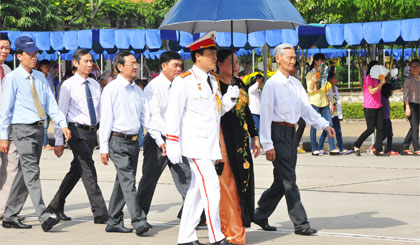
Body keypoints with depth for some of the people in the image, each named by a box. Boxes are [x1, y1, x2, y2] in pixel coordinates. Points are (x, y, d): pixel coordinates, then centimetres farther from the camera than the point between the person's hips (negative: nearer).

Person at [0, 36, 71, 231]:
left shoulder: (40, 77, 13)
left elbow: (51, 103, 12)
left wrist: (62, 124, -1)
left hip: (39, 128, 7)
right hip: (23, 129, -7)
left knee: (25, 173, 10)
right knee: (32, 172, -14)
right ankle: (43, 217, -22)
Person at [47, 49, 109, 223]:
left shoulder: (95, 85, 12)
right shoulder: (68, 85, -6)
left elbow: (100, 110, 18)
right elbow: (61, 113, -6)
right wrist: (59, 141, -9)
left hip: (92, 132, 7)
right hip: (77, 131, -6)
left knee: (76, 170, 14)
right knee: (88, 171, -10)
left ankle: (56, 205, 28)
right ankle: (100, 214, -11)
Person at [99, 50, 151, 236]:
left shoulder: (137, 90, 15)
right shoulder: (112, 89, -4)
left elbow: (145, 117, 18)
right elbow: (106, 119, -6)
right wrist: (104, 147, -9)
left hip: (134, 141, 7)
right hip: (118, 140, -7)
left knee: (123, 182, 10)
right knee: (128, 181, -14)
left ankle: (114, 222, 17)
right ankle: (139, 221, -20)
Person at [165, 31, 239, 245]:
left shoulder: (212, 80, 15)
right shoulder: (184, 81, -9)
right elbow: (173, 114, -11)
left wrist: (229, 98, 1)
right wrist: (173, 145, -15)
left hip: (210, 144, 8)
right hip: (195, 144, -8)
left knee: (197, 190, 11)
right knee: (211, 187, -11)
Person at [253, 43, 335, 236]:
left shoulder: (296, 84, 13)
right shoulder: (272, 84, -9)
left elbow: (306, 108, 14)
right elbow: (265, 114, -11)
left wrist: (324, 125, -1)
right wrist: (268, 145, -15)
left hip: (291, 133, 8)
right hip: (278, 132, -8)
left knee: (282, 180, 12)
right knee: (288, 180, -5)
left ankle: (261, 215, 25)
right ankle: (300, 223, -3)